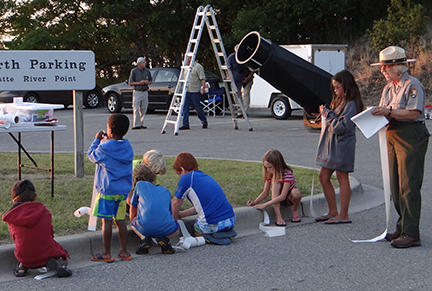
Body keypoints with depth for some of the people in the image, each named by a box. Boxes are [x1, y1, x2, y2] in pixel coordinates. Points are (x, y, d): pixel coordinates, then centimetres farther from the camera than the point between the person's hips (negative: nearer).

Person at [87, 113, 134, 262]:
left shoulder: (105, 148, -14)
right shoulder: (127, 147, 4)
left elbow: (91, 155, 4)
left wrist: (97, 140, 13)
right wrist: (108, 140, 19)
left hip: (108, 190, -6)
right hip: (124, 190, 6)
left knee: (106, 221, -1)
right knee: (120, 220, 11)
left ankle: (106, 253, 3)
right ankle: (123, 251, 14)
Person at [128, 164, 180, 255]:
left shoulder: (140, 185, 18)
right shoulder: (166, 191, 27)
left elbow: (132, 211, 29)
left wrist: (133, 223, 50)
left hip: (145, 228, -2)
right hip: (165, 228, 2)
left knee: (133, 222, 33)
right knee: (176, 230, 37)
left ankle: (144, 238, 3)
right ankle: (163, 238, 3)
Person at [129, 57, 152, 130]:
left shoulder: (147, 71, 10)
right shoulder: (134, 71, -3)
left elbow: (150, 81, 16)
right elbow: (130, 82, -4)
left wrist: (147, 82, -7)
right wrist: (139, 83, -16)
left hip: (145, 92, 5)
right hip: (137, 92, -5)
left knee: (143, 109, 6)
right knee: (136, 109, -9)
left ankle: (141, 124, 13)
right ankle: (135, 125, -11)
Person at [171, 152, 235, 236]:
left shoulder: (186, 178, -2)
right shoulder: (207, 177, 20)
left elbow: (176, 202, 10)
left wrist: (174, 218, 28)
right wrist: (182, 214, 36)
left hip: (213, 225, -7)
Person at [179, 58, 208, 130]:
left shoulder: (198, 67, -8)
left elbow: (203, 79, -13)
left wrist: (203, 88, -23)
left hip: (195, 91, -8)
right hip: (187, 91, 8)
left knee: (198, 108, 1)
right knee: (185, 107, -1)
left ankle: (204, 122, 19)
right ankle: (185, 124, 0)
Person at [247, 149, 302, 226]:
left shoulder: (288, 174, -29)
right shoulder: (270, 174, -11)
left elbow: (283, 196, -36)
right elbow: (265, 192, -7)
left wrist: (264, 205, -41)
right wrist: (255, 202, -26)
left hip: (290, 197, -4)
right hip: (277, 198, 4)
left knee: (296, 192, -40)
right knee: (275, 183, -30)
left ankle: (295, 211, -7)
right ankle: (278, 217, -36)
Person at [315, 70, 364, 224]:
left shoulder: (351, 104, -14)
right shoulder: (339, 101, 16)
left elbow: (343, 126, -22)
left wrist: (328, 114, -13)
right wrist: (326, 112, 4)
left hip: (342, 146, -10)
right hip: (330, 144, 10)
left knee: (342, 178, -3)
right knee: (323, 177, 9)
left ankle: (343, 215, 3)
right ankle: (333, 211, 18)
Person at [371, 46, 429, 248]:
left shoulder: (412, 85, -9)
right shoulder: (388, 88, 19)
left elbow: (414, 113, -18)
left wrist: (388, 111, -22)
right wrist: (376, 112, -2)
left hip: (411, 138, -9)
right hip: (392, 137, 9)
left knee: (409, 186, -10)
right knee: (396, 186, 10)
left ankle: (411, 233, -9)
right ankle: (402, 228, 18)